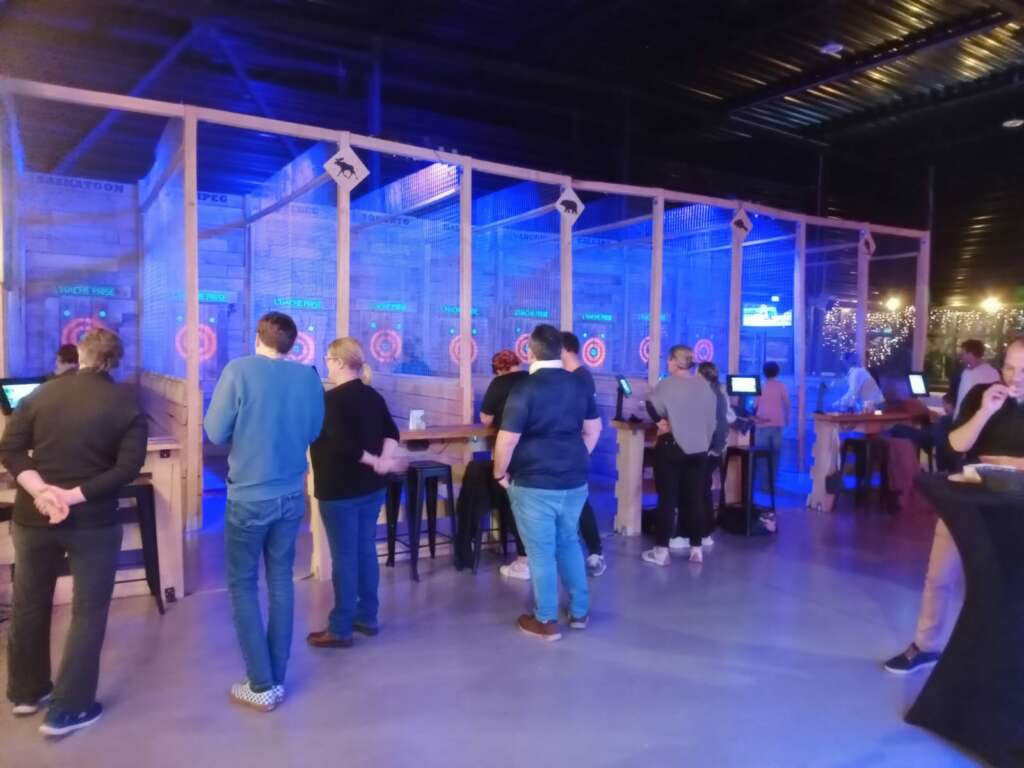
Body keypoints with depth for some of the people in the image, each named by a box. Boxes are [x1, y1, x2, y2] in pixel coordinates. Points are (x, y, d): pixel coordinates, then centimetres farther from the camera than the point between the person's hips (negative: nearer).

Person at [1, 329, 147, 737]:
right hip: (93, 521, -3)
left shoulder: (41, 393, 2)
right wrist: (74, 496, -16)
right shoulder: (126, 407, -7)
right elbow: (127, 468, -16)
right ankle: (68, 708, 12)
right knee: (89, 611, 9)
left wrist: (40, 490, -14)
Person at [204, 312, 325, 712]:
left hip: (249, 495, -4)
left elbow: (215, 433, -9)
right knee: (281, 582, 13)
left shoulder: (239, 370, -12)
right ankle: (276, 679, 21)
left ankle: (262, 686, 11)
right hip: (292, 495, 4)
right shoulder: (309, 377, 0)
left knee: (243, 585, 8)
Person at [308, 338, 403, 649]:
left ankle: (340, 629, 9)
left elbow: (343, 444, -25)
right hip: (371, 488, 8)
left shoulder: (331, 400, -16)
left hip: (340, 491, -7)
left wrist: (373, 462, -15)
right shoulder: (374, 396, 8)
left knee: (344, 557, 0)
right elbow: (392, 432, 4)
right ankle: (367, 617, 24)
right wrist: (383, 461, -10)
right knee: (366, 551, 14)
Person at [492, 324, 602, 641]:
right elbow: (593, 429, 13)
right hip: (575, 481, 6)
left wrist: (500, 474, -3)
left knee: (541, 552, 5)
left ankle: (546, 621, 16)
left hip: (534, 484, -6)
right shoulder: (579, 384, 4)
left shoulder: (524, 390, -16)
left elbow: (507, 440, -18)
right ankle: (579, 611, 30)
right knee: (569, 543, 21)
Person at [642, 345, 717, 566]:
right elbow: (712, 419, 11)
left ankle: (661, 550, 4)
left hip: (672, 447, -5)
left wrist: (661, 421, -10)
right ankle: (696, 549, 16)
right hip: (699, 449, 5)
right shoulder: (704, 385, 5)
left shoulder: (668, 383, -10)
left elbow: (651, 406, -25)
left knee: (667, 499, 1)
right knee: (695, 498, 11)